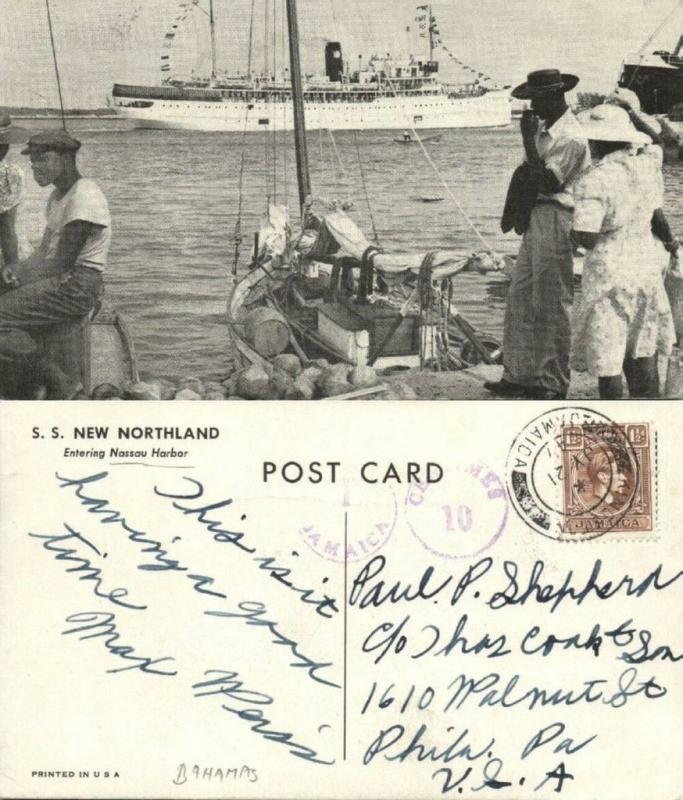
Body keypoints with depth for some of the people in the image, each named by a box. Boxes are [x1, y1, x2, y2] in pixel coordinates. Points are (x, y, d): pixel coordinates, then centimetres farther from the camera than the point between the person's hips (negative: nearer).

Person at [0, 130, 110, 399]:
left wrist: (26, 284, -9)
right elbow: (45, 253, 19)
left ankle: (59, 384, -15)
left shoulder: (84, 196, -14)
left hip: (77, 286, -10)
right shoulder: (58, 196, 18)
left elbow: (64, 261, -17)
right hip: (59, 280, 10)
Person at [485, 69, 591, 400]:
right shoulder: (545, 128, 12)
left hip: (556, 220, -9)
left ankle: (553, 384, 9)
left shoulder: (570, 138, -16)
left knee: (552, 306, -1)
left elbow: (547, 183, -21)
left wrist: (528, 139, -19)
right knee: (520, 298, 11)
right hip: (536, 217, 9)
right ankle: (519, 376, 20)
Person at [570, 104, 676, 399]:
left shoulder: (594, 180, -20)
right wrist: (668, 241, 26)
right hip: (647, 262, 7)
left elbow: (586, 238, -22)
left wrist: (573, 234, 0)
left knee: (606, 353, 6)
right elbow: (656, 215, 7)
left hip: (610, 269, -6)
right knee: (641, 349, 18)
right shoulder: (647, 166, -2)